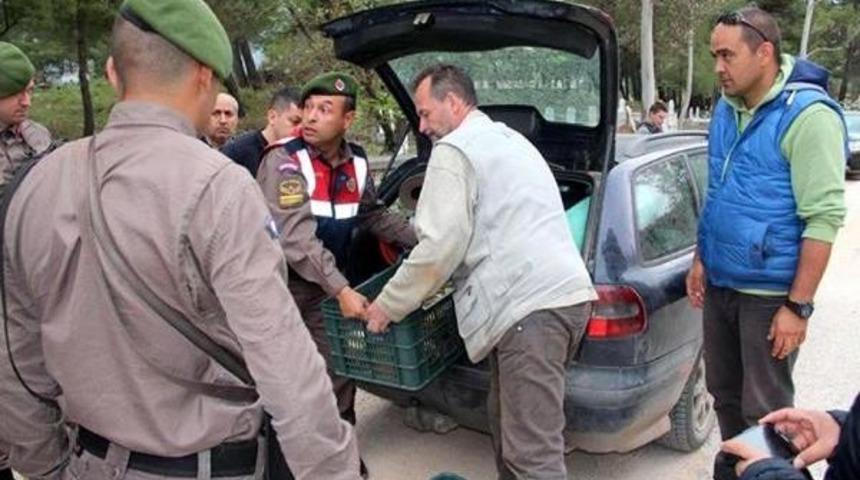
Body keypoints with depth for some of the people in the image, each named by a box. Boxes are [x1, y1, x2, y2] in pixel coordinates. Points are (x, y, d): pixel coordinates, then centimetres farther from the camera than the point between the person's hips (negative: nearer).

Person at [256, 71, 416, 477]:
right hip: (283, 286, -5)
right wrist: (341, 290, -36)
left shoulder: (356, 162, 0)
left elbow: (373, 215, 16)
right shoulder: (284, 161, -19)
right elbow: (296, 237, -28)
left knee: (339, 371, 12)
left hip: (328, 286, 5)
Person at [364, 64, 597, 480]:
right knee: (508, 422, 21)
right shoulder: (509, 140, 28)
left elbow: (441, 246, -10)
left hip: (530, 305, -10)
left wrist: (388, 306, 1)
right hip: (566, 294, 10)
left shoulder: (454, 150, -2)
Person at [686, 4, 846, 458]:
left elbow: (823, 217, -19)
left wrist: (798, 305, -20)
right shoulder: (726, 108, 7)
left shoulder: (808, 115, -17)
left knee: (765, 410, 5)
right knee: (725, 396, 20)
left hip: (769, 294, -7)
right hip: (720, 284, 8)